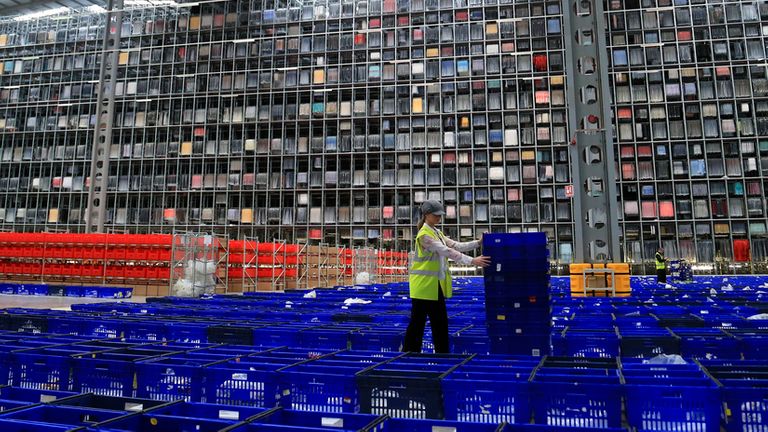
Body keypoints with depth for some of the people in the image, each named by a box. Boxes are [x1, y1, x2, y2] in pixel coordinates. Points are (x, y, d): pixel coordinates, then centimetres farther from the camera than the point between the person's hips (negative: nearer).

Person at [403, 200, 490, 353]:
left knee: (440, 322, 11)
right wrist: (472, 261, -29)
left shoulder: (437, 232, 14)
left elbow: (456, 246, 9)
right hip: (424, 285, -9)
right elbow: (446, 251, -24)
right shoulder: (424, 234, -15)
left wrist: (478, 243, -3)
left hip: (436, 286, 9)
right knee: (418, 322, -1)